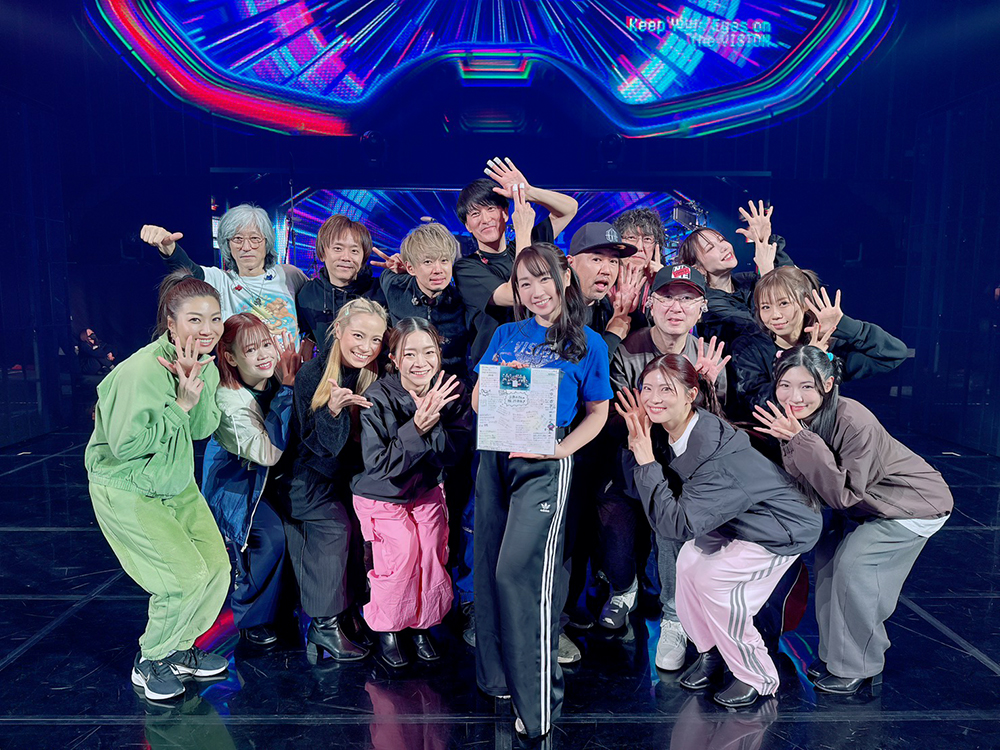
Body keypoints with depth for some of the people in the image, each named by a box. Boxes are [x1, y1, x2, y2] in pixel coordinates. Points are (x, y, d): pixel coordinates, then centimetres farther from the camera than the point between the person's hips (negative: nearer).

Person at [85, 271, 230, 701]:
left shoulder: (206, 365, -2)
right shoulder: (141, 371, -27)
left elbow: (203, 430, -2)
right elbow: (127, 444, -28)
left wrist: (198, 395, -20)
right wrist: (180, 404, -27)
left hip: (178, 484, 8)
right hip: (125, 489, -7)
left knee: (218, 566, 4)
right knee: (187, 575, -13)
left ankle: (179, 648, 28)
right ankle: (149, 663, 14)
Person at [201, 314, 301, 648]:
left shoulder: (275, 380, -16)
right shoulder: (229, 402, -30)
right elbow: (268, 452, -38)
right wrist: (286, 388, -38)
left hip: (270, 475, 6)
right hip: (236, 480, -5)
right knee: (270, 536, -19)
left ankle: (287, 599, 17)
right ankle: (251, 620, 7)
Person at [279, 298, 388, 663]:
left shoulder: (374, 378, -8)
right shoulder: (311, 375, -20)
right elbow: (319, 444, -21)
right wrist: (334, 409, -39)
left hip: (348, 475, 4)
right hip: (311, 477, -4)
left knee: (357, 525, -8)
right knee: (334, 527, -15)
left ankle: (346, 612, 11)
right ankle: (324, 626, 0)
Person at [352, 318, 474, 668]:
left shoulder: (451, 390, -16)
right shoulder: (378, 399, -25)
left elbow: (457, 451, -19)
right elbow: (378, 464, -27)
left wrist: (433, 425, -36)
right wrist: (416, 428, -38)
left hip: (427, 489, 3)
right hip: (382, 494, -3)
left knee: (432, 551, -10)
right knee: (403, 550, -16)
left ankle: (422, 624, 18)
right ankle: (387, 627, 11)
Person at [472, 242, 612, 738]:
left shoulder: (587, 344, 3)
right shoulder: (506, 335, 12)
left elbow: (597, 413, 4)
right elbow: (477, 402, 12)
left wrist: (562, 449, -11)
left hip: (545, 464, -4)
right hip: (495, 457, 5)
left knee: (521, 570, -11)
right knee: (490, 567, 8)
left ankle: (537, 701, 3)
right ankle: (498, 675, 27)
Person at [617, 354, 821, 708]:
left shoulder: (717, 453, -38)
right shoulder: (665, 430, -13)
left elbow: (675, 523, -39)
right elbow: (638, 490, -6)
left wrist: (647, 460, -37)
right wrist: (636, 442, -20)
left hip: (785, 526, -8)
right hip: (737, 519, 8)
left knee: (714, 581, -15)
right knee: (689, 562, -3)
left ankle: (758, 677, 9)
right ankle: (711, 652, 22)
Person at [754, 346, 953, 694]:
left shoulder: (854, 422, -35)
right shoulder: (793, 419, -13)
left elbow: (844, 494, -32)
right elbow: (809, 489, -13)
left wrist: (802, 440, -41)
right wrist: (792, 443, -28)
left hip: (916, 503, -7)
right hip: (866, 504, 7)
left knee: (852, 562, -16)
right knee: (827, 556, 1)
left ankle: (858, 668, 3)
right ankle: (836, 654, 21)